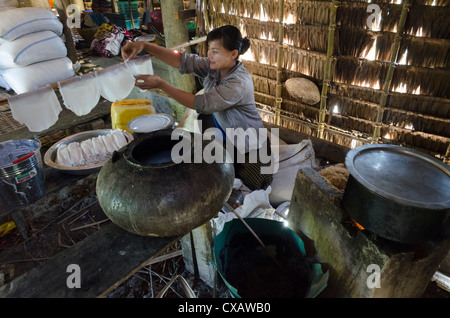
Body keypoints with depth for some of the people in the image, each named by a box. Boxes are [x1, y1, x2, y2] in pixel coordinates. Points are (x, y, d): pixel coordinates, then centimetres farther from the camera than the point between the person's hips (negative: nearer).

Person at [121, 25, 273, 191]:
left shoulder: (239, 83, -32)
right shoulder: (214, 67, -9)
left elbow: (200, 103, -35)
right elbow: (183, 60, -16)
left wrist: (160, 83, -36)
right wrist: (144, 45, -28)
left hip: (248, 150, -6)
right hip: (225, 139, 6)